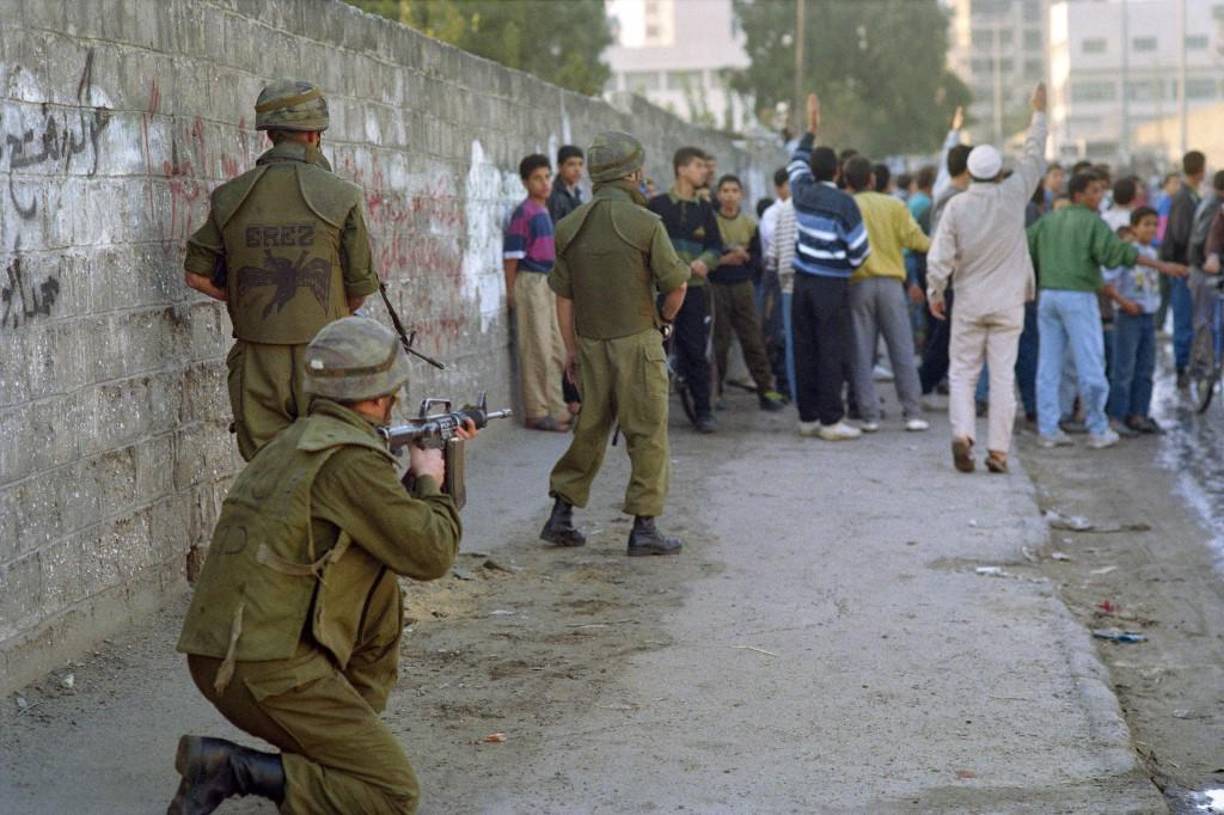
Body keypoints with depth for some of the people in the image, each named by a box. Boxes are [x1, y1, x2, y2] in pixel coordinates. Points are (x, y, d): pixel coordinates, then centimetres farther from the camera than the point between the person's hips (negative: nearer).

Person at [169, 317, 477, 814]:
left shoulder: (297, 440, 18)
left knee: (380, 590, 22)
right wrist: (430, 483, 11)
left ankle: (348, 734, 19)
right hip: (267, 670, -10)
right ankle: (231, 771, -14)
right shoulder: (350, 460, -12)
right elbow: (430, 554, -7)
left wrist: (443, 451, 33)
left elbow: (394, 527, 31)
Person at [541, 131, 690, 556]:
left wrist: (571, 347, 16)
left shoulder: (570, 226, 4)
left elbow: (563, 295, 8)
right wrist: (664, 319, 12)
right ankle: (644, 526, 1)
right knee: (647, 433, 2)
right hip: (637, 341, -5)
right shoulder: (645, 223, -11)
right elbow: (677, 284, -7)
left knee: (590, 429, 15)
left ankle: (561, 515, 15)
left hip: (591, 344, 5)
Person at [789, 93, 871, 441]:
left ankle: (808, 417, 14)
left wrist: (810, 131, 36)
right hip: (832, 285, -6)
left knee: (804, 349, 9)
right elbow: (859, 250, -11)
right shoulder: (843, 203, -13)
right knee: (831, 351, -4)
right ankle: (831, 420, -5)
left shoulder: (802, 193, 3)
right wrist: (852, 263, 12)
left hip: (803, 281, 6)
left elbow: (796, 164, 26)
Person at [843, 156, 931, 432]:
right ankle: (913, 414, 1)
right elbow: (914, 239, -2)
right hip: (890, 283, 0)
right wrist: (935, 244, 16)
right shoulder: (893, 206, 2)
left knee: (862, 355, 5)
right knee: (903, 351, 3)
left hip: (858, 284, 0)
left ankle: (869, 415, 2)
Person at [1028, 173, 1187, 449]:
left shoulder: (1048, 220, 14)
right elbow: (1116, 250, -18)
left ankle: (1047, 430, 5)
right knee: (1090, 365, 0)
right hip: (1079, 298, -6)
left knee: (1049, 365, 6)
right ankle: (1098, 430, 3)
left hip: (1048, 295, 6)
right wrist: (1160, 265, -21)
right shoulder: (1093, 222, -6)